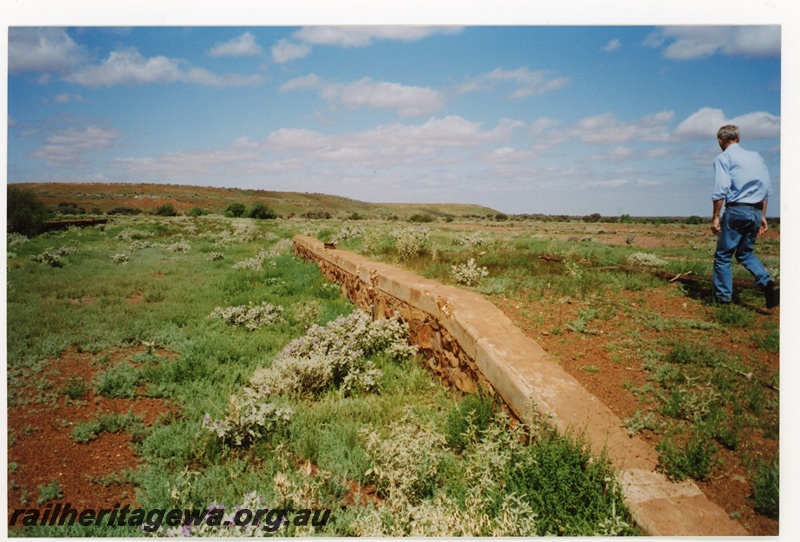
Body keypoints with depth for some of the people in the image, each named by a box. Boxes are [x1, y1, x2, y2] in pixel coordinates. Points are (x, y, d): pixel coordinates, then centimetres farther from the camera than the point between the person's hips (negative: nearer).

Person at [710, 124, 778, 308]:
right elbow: (767, 189, 16)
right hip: (756, 212, 7)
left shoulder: (723, 157, -3)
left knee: (723, 256, 3)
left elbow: (721, 189, -14)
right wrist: (762, 216, 20)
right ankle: (767, 283, -1)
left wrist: (715, 217, -11)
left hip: (736, 210, -7)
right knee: (745, 253, 19)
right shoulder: (756, 156, 17)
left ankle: (722, 297, 4)